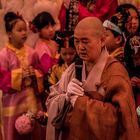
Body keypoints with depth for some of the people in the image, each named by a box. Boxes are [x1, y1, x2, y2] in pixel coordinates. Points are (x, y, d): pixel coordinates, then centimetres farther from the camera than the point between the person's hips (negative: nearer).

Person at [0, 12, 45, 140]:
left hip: (32, 98, 4)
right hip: (14, 100, -4)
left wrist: (34, 74, -11)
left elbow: (41, 73, 10)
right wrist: (20, 75, -19)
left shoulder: (31, 52, 4)